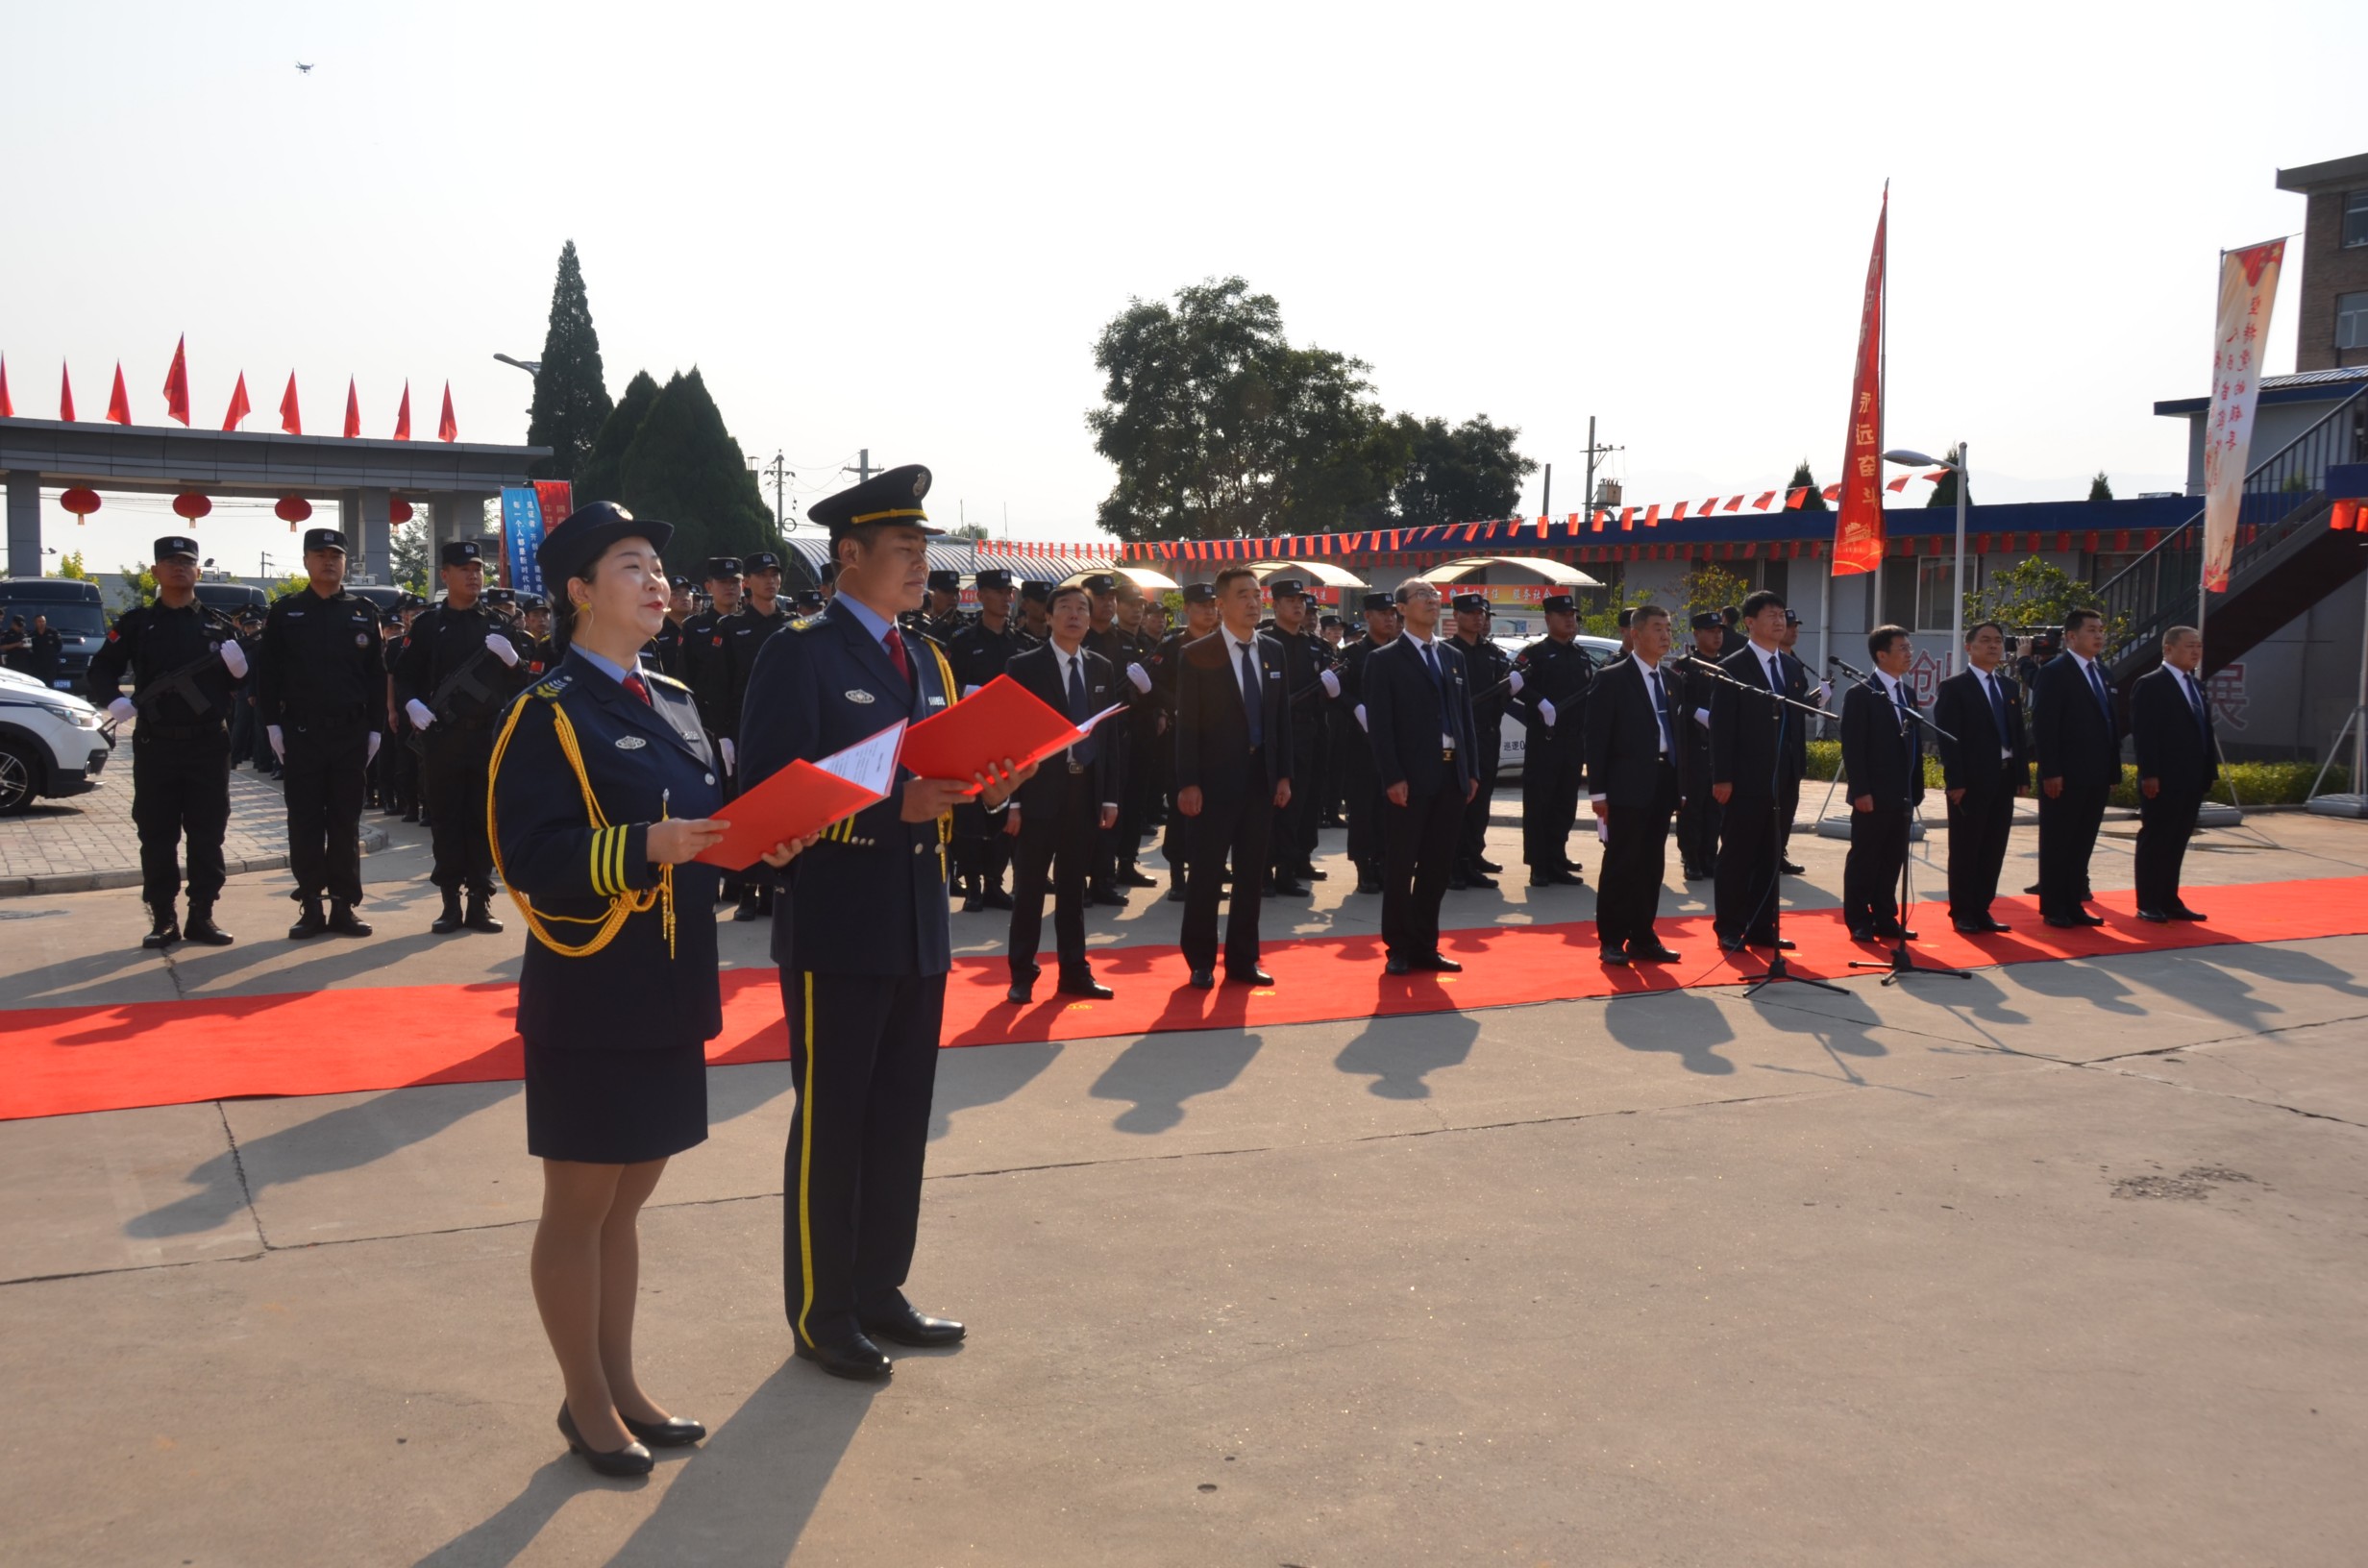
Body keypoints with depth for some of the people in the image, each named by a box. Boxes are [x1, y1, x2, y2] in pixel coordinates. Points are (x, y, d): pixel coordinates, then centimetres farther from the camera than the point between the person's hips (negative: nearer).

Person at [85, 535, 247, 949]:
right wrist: (113, 700, -13)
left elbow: (243, 683, 11)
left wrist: (239, 668, -11)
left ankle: (202, 916, 11)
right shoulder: (135, 623, 7)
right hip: (155, 745, 0)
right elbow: (99, 673, 7)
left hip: (209, 744, 1)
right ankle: (163, 919, 9)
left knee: (207, 834, 3)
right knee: (157, 836, 2)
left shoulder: (218, 625, 10)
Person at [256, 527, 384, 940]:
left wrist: (375, 728, 0)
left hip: (351, 732, 1)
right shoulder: (285, 611, 5)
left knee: (346, 822, 5)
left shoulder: (363, 613, 7)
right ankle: (310, 905, 9)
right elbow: (267, 671, 3)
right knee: (305, 821, 3)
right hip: (301, 732, 0)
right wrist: (272, 723, -4)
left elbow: (377, 675, 6)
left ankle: (343, 905, 10)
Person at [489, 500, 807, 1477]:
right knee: (579, 1205, 7)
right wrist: (643, 847, -30)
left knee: (626, 1199, 18)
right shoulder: (549, 715, -11)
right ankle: (587, 1404, 22)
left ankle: (620, 1384, 32)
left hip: (667, 994, 7)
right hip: (590, 1001, -7)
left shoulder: (673, 701, 12)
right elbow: (530, 858, -19)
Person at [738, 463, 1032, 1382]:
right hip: (835, 932, -7)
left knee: (900, 1122, 15)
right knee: (830, 1125, 3)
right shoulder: (799, 654, -9)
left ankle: (879, 1292, 29)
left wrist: (984, 791, -3)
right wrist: (893, 806, -25)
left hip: (918, 932, 8)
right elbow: (773, 795, -17)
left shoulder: (926, 662, 15)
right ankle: (821, 1315, 16)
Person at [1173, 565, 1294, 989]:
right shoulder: (1196, 654, -6)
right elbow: (1187, 724, -9)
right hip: (1215, 780, -5)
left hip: (1261, 779, 5)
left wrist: (1284, 775, 6)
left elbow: (1281, 715, 11)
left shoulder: (1273, 650, 9)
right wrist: (1188, 783, -14)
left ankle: (1242, 960, 18)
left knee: (1251, 875, 9)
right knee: (1206, 875, 2)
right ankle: (1201, 962, 13)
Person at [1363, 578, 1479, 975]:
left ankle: (1424, 946, 18)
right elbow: (1380, 725, -9)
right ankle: (1398, 949, 9)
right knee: (1401, 866, 1)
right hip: (1410, 778, -6)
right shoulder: (1385, 660, -2)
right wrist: (1393, 778, -16)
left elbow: (1465, 717, 15)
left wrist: (1471, 772, 8)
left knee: (1437, 866, 9)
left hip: (1451, 775, 6)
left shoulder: (1453, 657, 16)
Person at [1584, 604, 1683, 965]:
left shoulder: (1668, 679, 14)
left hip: (1662, 784, 6)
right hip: (1627, 785, -6)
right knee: (1621, 864, -1)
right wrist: (1599, 790, -12)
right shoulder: (1612, 678, -5)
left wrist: (1678, 786, 10)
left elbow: (1673, 731, 15)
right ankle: (1611, 940, 7)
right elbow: (1597, 738, -8)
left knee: (1652, 865, 9)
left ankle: (1643, 938, 16)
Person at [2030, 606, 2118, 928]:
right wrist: (2050, 773, -19)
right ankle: (2053, 909, 8)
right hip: (2064, 778, -7)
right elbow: (2043, 726, -14)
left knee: (2082, 845, 11)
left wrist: (2114, 770, 11)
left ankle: (2073, 905, 17)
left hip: (2096, 777, 7)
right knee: (2057, 844, 2)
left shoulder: (2100, 675, 16)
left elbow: (2110, 725, 17)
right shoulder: (2054, 672, -8)